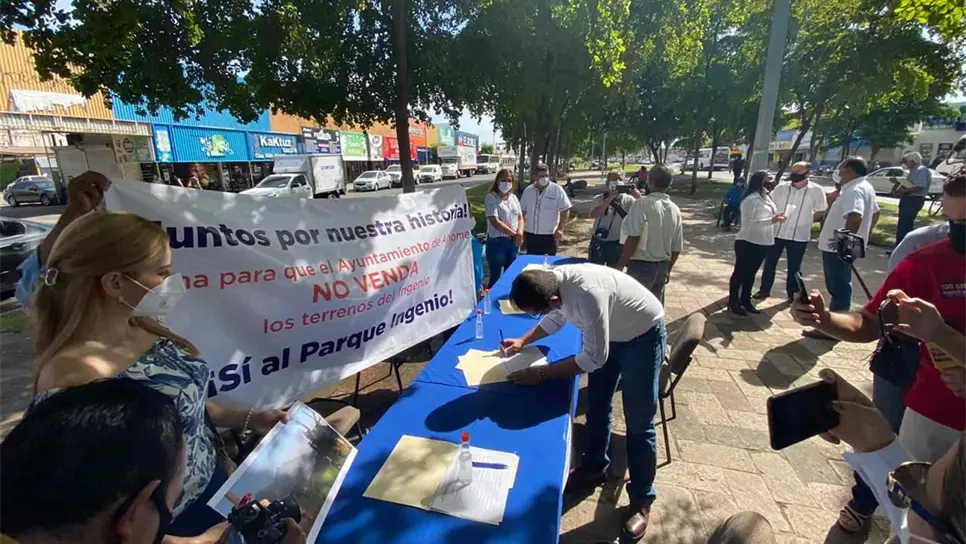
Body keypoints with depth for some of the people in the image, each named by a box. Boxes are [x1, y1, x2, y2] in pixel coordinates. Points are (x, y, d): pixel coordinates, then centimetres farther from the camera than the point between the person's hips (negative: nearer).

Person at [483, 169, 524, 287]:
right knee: (496, 277, 0)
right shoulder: (490, 198, -10)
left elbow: (520, 218, 13)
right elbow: (495, 222, -19)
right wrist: (514, 234, -15)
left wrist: (519, 233, -8)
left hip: (513, 242, 6)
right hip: (497, 242, -6)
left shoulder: (513, 197, 11)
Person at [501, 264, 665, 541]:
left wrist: (541, 374, -26)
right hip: (609, 331, 8)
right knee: (596, 406, 16)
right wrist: (523, 341, -4)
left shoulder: (588, 294, -42)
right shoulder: (553, 279, -18)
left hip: (643, 335, -7)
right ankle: (595, 468, 38)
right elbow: (556, 318, 6)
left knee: (638, 422, 0)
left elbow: (594, 358, -31)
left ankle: (641, 499, 21)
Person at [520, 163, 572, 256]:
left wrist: (560, 229, -13)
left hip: (549, 236, -3)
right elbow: (523, 212, 11)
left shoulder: (557, 190, -7)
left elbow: (565, 210, -5)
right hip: (530, 235, 4)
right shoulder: (528, 190, 4)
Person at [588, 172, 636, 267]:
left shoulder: (628, 200, -2)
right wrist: (610, 198, -24)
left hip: (616, 244, 0)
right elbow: (594, 215, -19)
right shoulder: (599, 199, -1)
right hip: (598, 243, 1)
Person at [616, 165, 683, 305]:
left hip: (641, 266, -6)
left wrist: (620, 266, -14)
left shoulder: (642, 204, -15)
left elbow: (633, 240, -21)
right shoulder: (675, 209, 6)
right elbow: (677, 247, 11)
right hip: (662, 266, 6)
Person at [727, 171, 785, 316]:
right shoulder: (751, 199, -16)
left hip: (763, 242, 9)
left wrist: (776, 217, 3)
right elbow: (747, 222, -21)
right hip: (748, 242, -9)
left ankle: (745, 301, 28)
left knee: (751, 273, 17)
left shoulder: (766, 197, 13)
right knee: (740, 272, 2)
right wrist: (771, 221, -25)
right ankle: (733, 301, 12)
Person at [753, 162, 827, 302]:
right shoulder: (781, 187, -5)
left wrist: (805, 221, -3)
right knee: (770, 263, 9)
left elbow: (821, 212, 4)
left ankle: (792, 294, 24)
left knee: (794, 267, 10)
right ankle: (764, 290, 24)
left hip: (799, 236, -1)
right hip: (777, 232, 1)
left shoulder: (816, 190, -7)